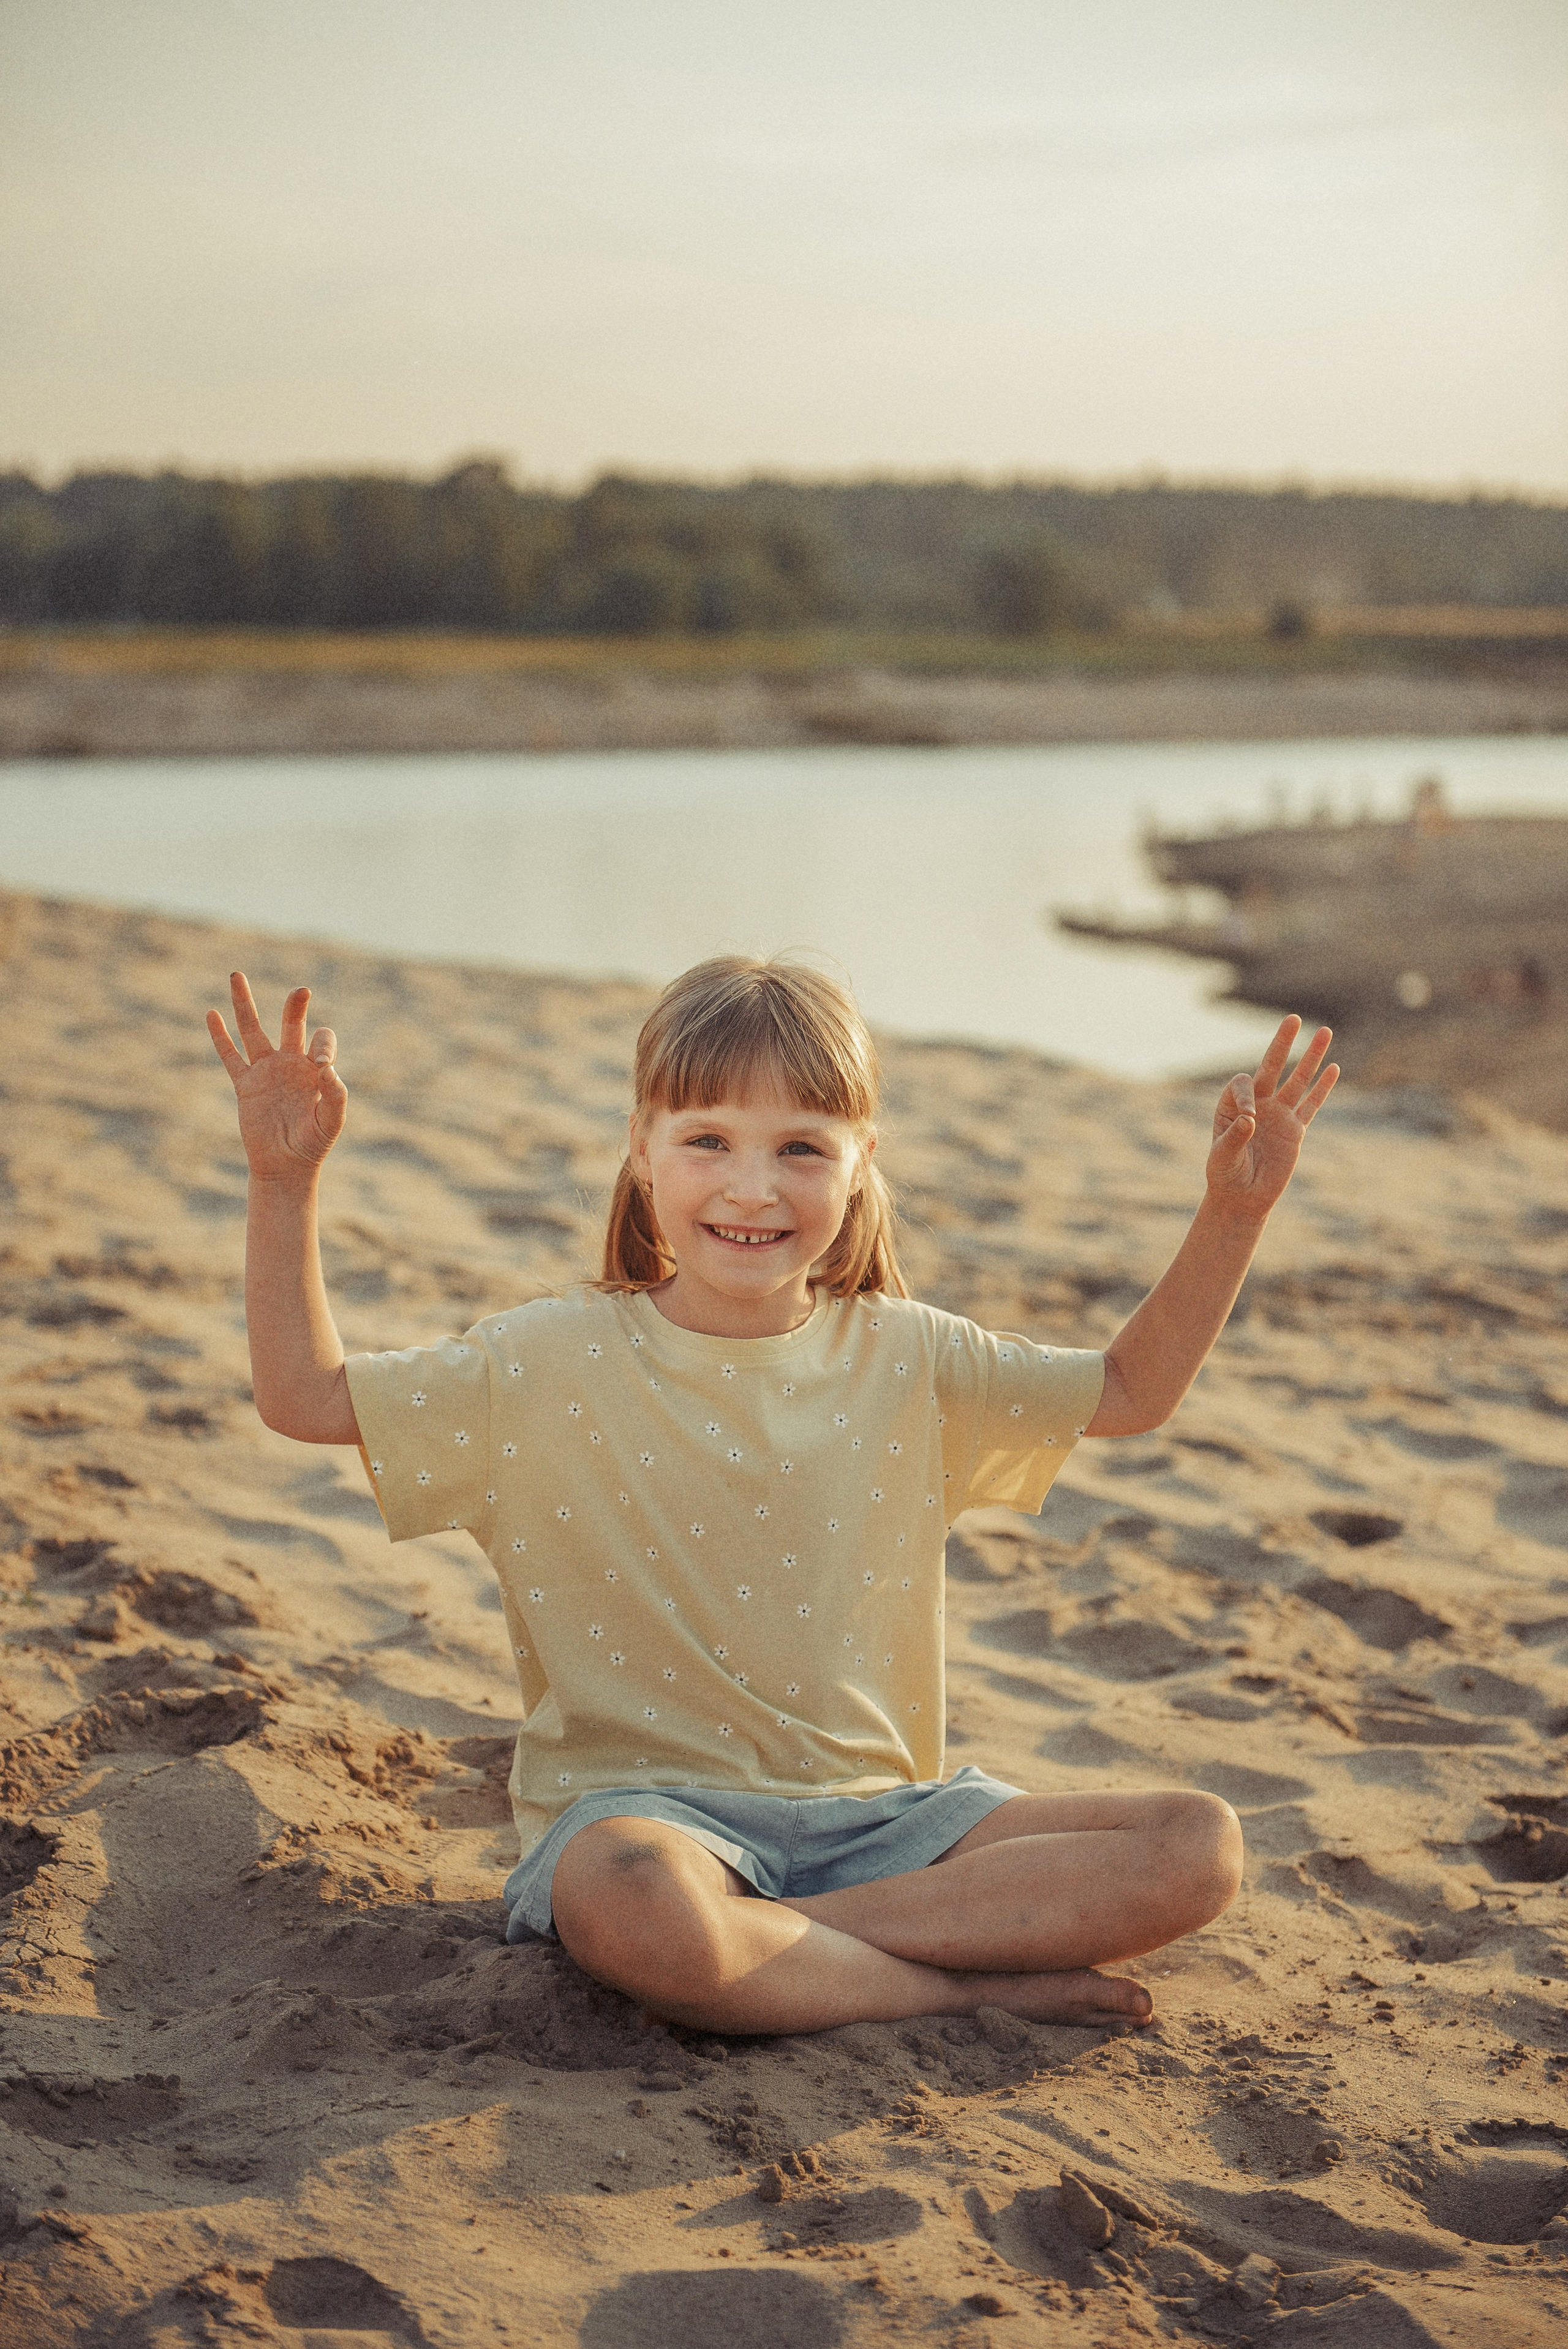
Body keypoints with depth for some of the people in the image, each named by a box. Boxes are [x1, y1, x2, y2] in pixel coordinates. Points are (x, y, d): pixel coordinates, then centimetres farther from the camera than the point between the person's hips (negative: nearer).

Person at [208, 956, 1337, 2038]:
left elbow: (1133, 1389, 16)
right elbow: (306, 1394, -3)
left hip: (879, 1812, 4)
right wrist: (285, 1181, -12)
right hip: (644, 1802, -4)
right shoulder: (556, 1364, -2)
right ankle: (977, 1981, -18)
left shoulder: (903, 1358, 5)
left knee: (1199, 1846, -16)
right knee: (636, 1910, -42)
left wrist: (1235, 1209, 4)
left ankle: (773, 1938, -19)